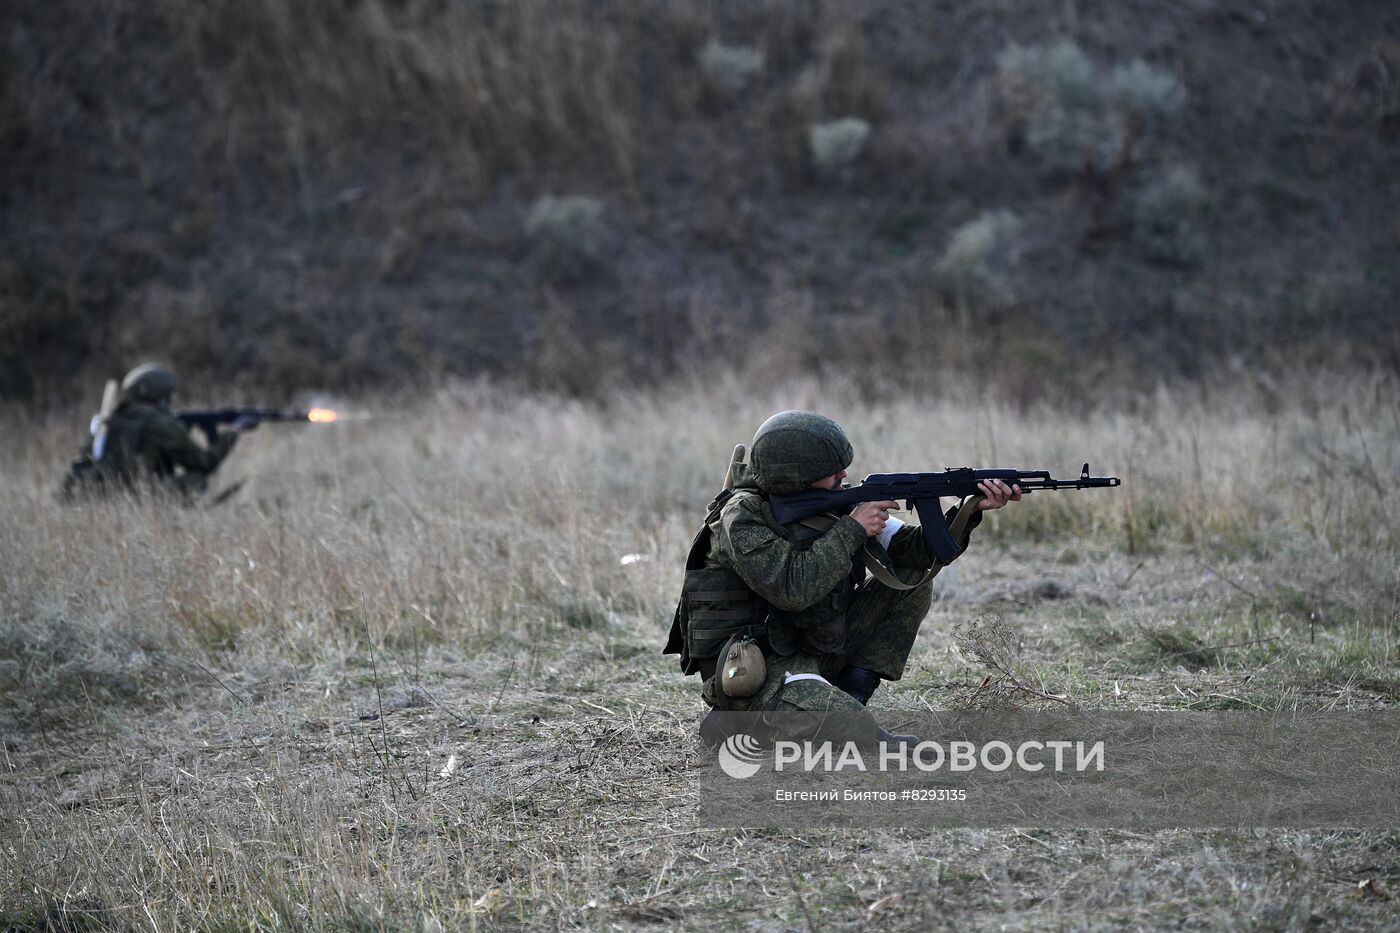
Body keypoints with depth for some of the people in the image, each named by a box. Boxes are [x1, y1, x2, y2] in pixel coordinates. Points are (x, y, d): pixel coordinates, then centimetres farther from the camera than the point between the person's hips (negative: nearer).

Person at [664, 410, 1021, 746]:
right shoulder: (742, 517, -17)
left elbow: (914, 550, 4)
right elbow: (792, 589, -29)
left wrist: (970, 511, -12)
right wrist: (852, 529, -21)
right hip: (748, 672, -9)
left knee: (912, 581, 4)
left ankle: (845, 698, 2)